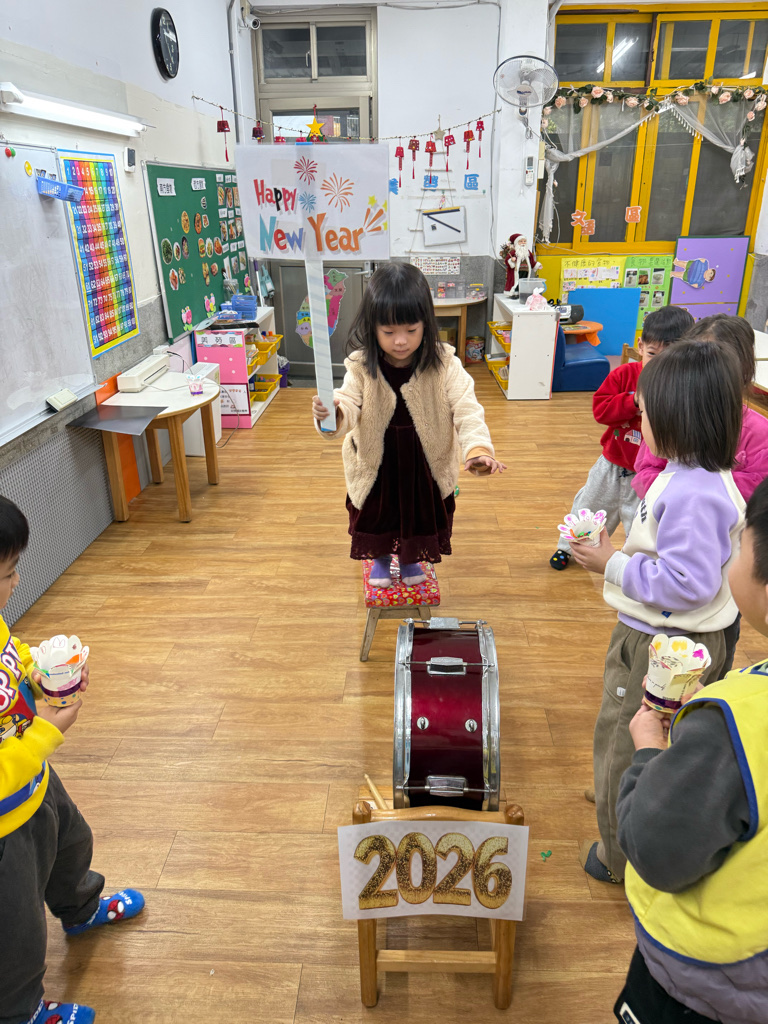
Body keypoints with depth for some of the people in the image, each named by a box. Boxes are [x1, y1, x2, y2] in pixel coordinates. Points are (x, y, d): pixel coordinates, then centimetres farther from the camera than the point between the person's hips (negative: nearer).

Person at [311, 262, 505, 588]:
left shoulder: (443, 364, -22)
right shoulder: (362, 367, -20)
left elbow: (466, 409, -26)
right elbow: (348, 408, -25)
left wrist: (478, 448, -45)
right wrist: (331, 416, -50)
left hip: (425, 461, 0)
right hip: (376, 461, 0)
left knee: (420, 512, 23)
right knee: (377, 513, 22)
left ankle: (410, 559, 55)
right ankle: (380, 560, 54)